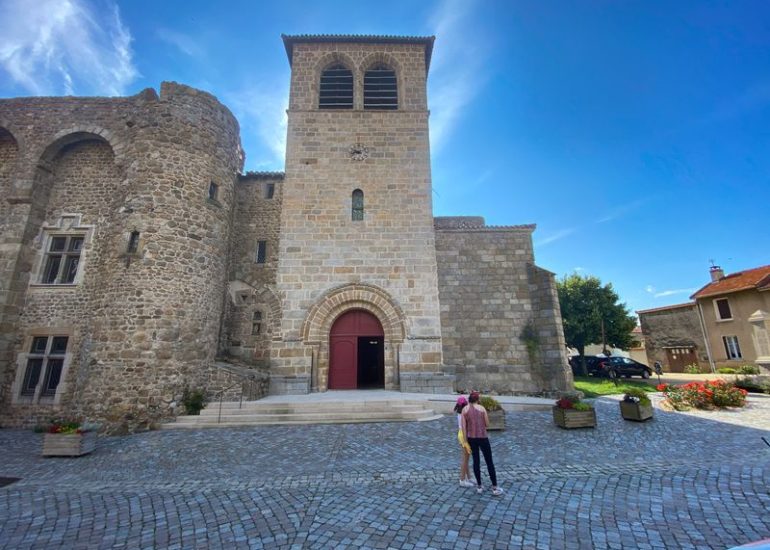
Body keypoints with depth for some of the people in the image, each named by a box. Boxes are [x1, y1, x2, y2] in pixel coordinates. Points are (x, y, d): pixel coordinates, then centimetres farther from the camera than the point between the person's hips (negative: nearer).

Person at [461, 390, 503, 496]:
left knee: (476, 461, 16)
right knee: (489, 462, 11)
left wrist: (466, 441, 1)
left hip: (471, 438, 2)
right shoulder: (482, 408, -8)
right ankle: (495, 488, 17)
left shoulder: (464, 409, -3)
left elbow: (463, 427, -5)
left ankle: (479, 487, 22)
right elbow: (487, 424, -2)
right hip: (482, 437, -2)